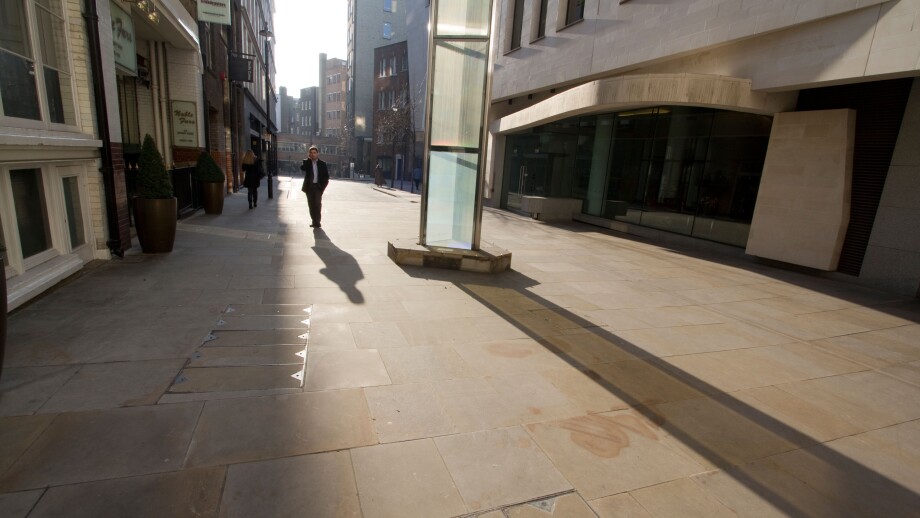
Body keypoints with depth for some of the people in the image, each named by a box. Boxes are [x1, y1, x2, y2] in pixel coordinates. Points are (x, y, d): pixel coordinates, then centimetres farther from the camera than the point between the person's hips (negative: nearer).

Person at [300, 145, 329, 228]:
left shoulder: (322, 164, 5)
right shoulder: (307, 162, 7)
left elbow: (326, 176, 7)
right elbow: (302, 168, -15)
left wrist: (323, 186, -4)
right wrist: (309, 159, -11)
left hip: (318, 187, -2)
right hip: (309, 186, 2)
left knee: (318, 204, -11)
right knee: (311, 205, 5)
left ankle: (317, 222, -8)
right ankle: (314, 221, 13)